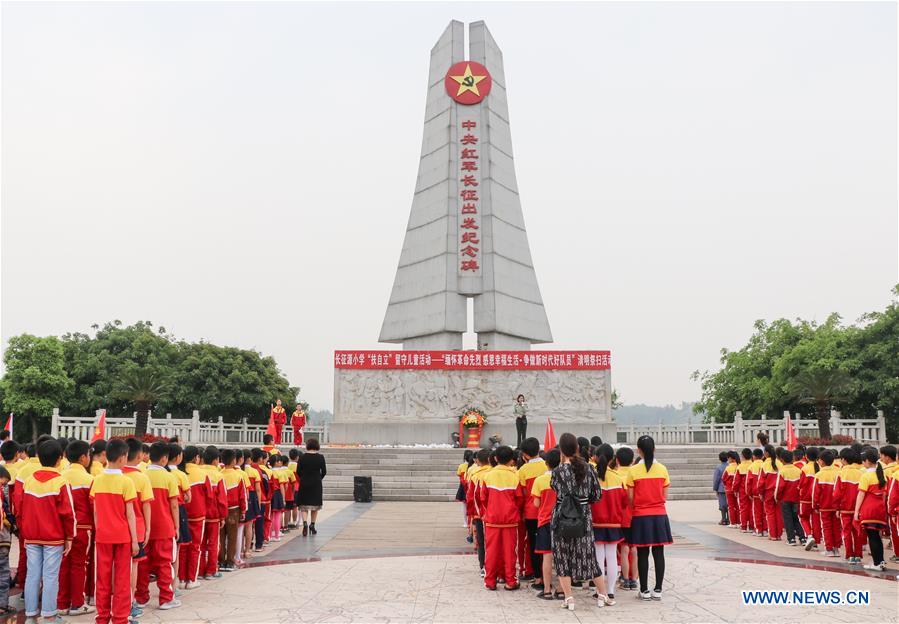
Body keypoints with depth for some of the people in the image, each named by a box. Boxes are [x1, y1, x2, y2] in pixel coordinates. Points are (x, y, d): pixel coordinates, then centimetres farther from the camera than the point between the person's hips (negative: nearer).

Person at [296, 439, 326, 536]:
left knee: (304, 505, 7)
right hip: (316, 484, 0)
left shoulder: (302, 457, -6)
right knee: (315, 505, 15)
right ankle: (312, 525, 18)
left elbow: (298, 471, -4)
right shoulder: (320, 457, -5)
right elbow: (324, 471, -2)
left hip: (304, 484, 0)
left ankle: (305, 523, -14)